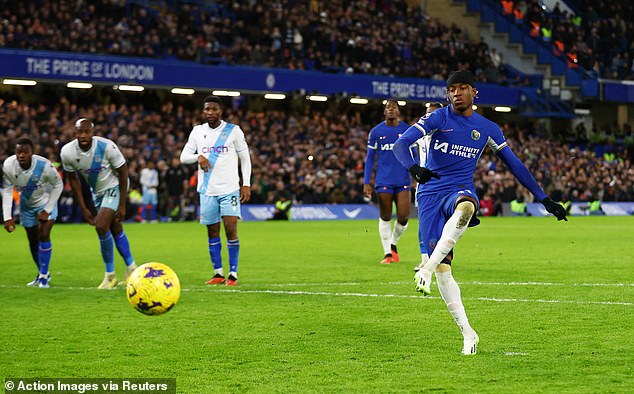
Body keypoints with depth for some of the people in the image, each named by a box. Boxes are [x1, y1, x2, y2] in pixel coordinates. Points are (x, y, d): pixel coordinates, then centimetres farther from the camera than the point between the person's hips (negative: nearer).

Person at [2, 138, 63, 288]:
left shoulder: (44, 166, -33)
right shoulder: (8, 166, -27)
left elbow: (58, 185, -16)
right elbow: (7, 191, -15)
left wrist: (47, 210, -17)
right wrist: (7, 217, -20)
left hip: (46, 201, -3)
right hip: (26, 205, 3)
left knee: (44, 235, -17)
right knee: (32, 240, 10)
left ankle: (43, 276, -5)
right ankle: (43, 273, 31)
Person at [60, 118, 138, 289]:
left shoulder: (107, 147, -29)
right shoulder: (67, 152, -18)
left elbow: (123, 173, -16)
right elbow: (73, 179, -2)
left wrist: (122, 205, -14)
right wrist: (84, 209, -2)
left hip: (114, 187, -5)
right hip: (96, 191, 5)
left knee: (101, 226, -18)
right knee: (115, 229, 12)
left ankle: (110, 275, -6)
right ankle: (131, 267, 31)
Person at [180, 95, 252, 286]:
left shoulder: (233, 131, 0)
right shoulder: (197, 131, 7)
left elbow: (245, 158, 4)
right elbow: (183, 156, 3)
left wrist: (246, 184, -5)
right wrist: (198, 157, -18)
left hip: (229, 189, -3)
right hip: (207, 190, 3)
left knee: (231, 229, -11)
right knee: (212, 233, 5)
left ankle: (233, 273, -5)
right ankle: (218, 273, 13)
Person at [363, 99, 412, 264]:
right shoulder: (376, 132, 3)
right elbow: (370, 158, 7)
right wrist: (367, 182, 0)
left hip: (403, 181, 0)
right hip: (383, 181, 0)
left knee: (403, 217, -6)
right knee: (385, 218, 1)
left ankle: (393, 244, 21)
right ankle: (387, 253, 11)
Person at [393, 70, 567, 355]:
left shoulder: (487, 129, 9)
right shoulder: (437, 119, 1)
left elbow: (514, 164, 16)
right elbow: (401, 144, -11)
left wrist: (544, 199, 13)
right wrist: (413, 168, -33)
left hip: (460, 192, 0)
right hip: (430, 195, 0)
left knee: (465, 207, -41)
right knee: (444, 269, -10)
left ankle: (428, 269, -42)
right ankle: (467, 333, -2)